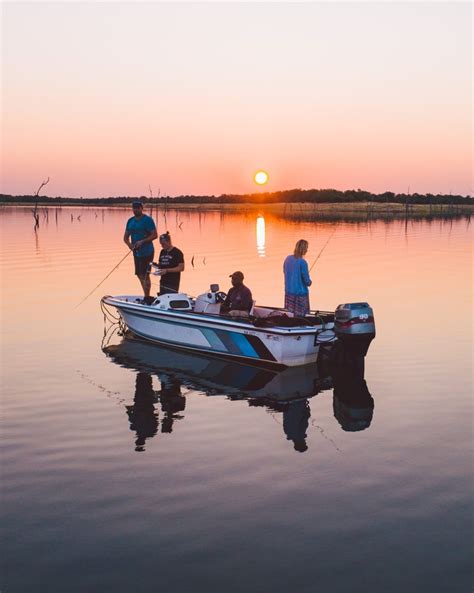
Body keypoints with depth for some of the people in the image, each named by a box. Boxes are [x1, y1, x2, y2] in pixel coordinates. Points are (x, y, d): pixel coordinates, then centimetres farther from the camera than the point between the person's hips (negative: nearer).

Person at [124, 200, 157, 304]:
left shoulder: (147, 219, -9)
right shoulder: (130, 221, 11)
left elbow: (154, 235, -14)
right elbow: (126, 237, 13)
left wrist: (142, 241, -23)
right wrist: (129, 244, -8)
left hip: (147, 252, -7)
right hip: (136, 252, 7)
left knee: (144, 275, -8)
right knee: (140, 275, 12)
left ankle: (147, 298, -1)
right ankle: (146, 296, 24)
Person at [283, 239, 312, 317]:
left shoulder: (288, 259, 0)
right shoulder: (302, 262, -18)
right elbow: (307, 281, -14)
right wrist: (309, 282, 8)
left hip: (289, 292, 7)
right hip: (300, 293, -6)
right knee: (299, 317, 1)